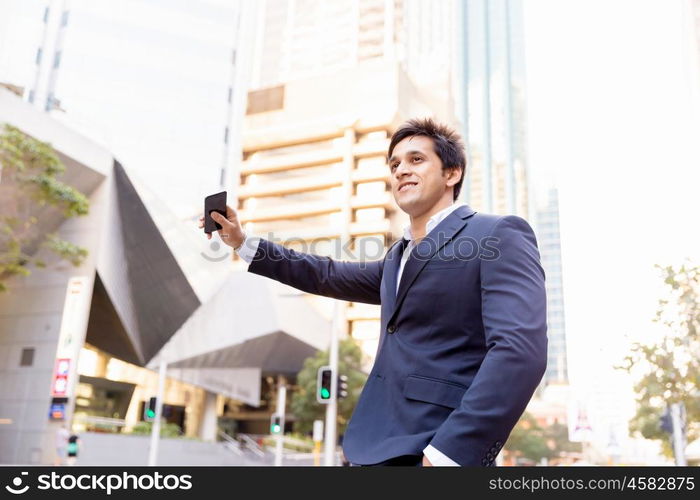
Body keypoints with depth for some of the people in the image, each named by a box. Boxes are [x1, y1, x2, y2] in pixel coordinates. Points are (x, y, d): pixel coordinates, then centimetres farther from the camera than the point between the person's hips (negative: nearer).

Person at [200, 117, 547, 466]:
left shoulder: (500, 236, -8)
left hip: (436, 448, -8)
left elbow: (521, 349, -20)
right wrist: (244, 243, 24)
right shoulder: (401, 256, 19)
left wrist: (448, 454, -26)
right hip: (377, 447, 8)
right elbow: (330, 277, 29)